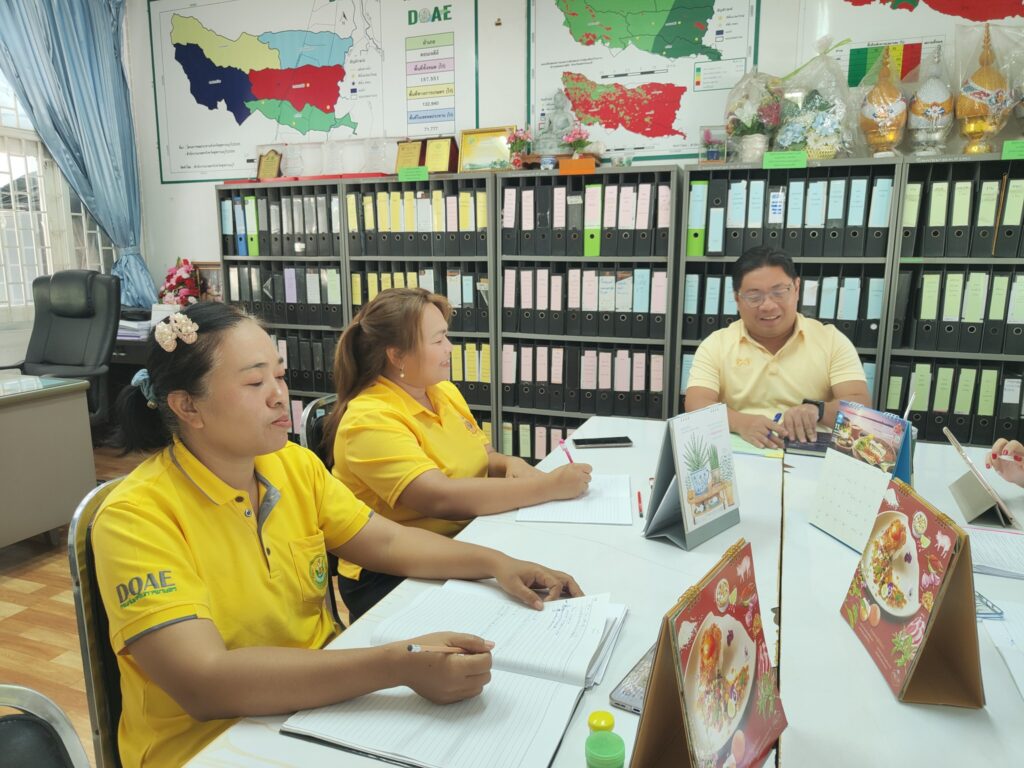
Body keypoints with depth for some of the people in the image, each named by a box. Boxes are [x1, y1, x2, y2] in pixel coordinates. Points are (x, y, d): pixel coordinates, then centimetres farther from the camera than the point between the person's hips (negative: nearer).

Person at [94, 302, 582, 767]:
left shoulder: (294, 465, -1)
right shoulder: (136, 518, -20)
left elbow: (387, 542, 4)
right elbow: (205, 684, -30)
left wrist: (497, 564, -11)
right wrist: (398, 666, -37)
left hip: (321, 706, 6)